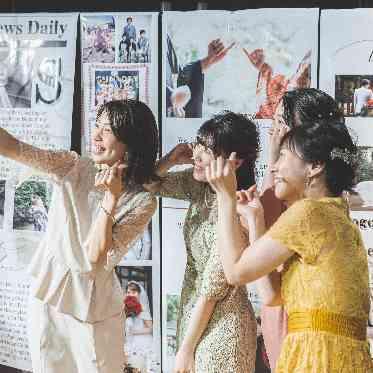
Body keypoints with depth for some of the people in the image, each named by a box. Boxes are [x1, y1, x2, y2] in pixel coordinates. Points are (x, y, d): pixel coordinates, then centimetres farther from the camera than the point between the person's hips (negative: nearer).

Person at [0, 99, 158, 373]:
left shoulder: (142, 202, -12)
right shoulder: (73, 168, -5)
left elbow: (96, 257, -19)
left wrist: (111, 198, -25)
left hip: (93, 311, -2)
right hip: (47, 298, 2)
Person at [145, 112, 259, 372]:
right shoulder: (200, 186, -4)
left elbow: (212, 289, -20)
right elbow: (152, 183, 11)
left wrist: (186, 349, -14)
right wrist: (171, 159, -9)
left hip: (221, 325, -7)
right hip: (193, 314, 7)